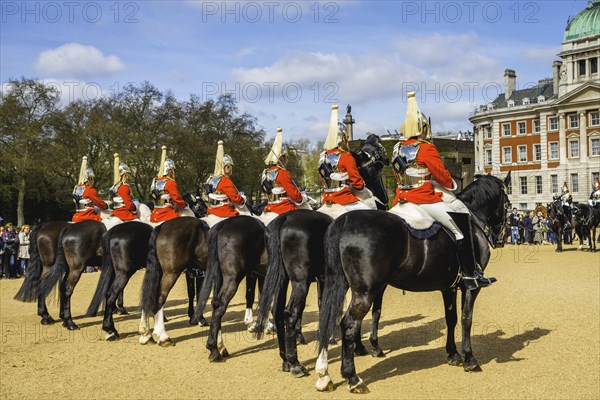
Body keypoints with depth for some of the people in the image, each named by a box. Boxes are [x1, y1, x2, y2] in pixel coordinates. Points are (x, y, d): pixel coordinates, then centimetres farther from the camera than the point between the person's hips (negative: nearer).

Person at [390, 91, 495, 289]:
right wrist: (451, 185, 9)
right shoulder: (426, 148, -10)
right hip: (424, 199, -7)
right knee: (461, 228, 0)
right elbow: (442, 175, -9)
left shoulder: (397, 149, 12)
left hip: (402, 198, 7)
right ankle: (470, 275, -1)